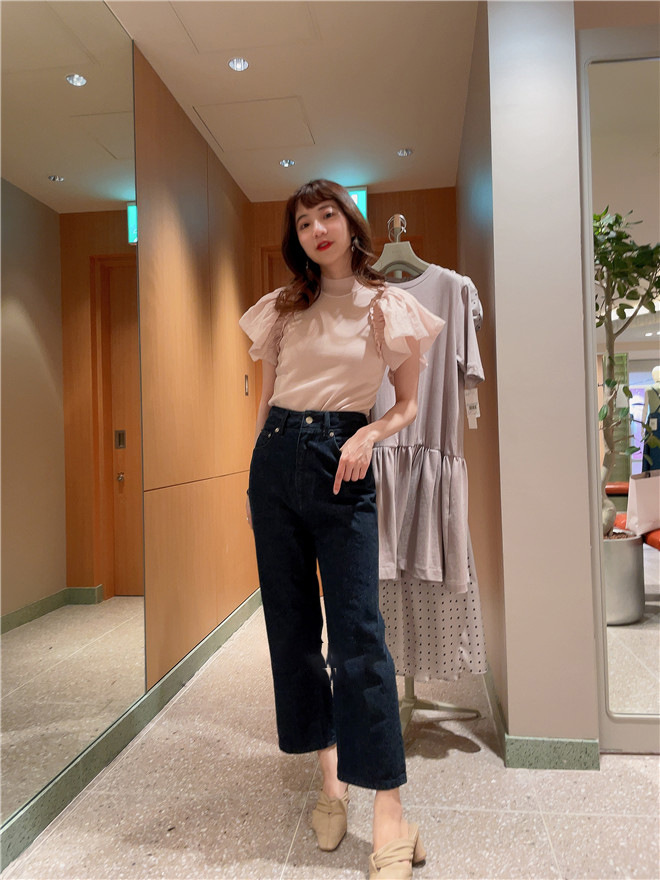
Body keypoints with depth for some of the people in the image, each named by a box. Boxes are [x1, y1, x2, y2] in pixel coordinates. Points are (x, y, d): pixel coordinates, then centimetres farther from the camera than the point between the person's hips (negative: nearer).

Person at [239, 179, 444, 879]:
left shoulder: (388, 307, 5)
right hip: (275, 461, 4)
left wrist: (368, 434, -13)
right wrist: (253, 477, 12)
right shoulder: (284, 307, 13)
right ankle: (330, 778, 24)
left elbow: (407, 406, 7)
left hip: (340, 465, -4)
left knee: (357, 632, -8)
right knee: (291, 624, 6)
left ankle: (390, 818, 3)